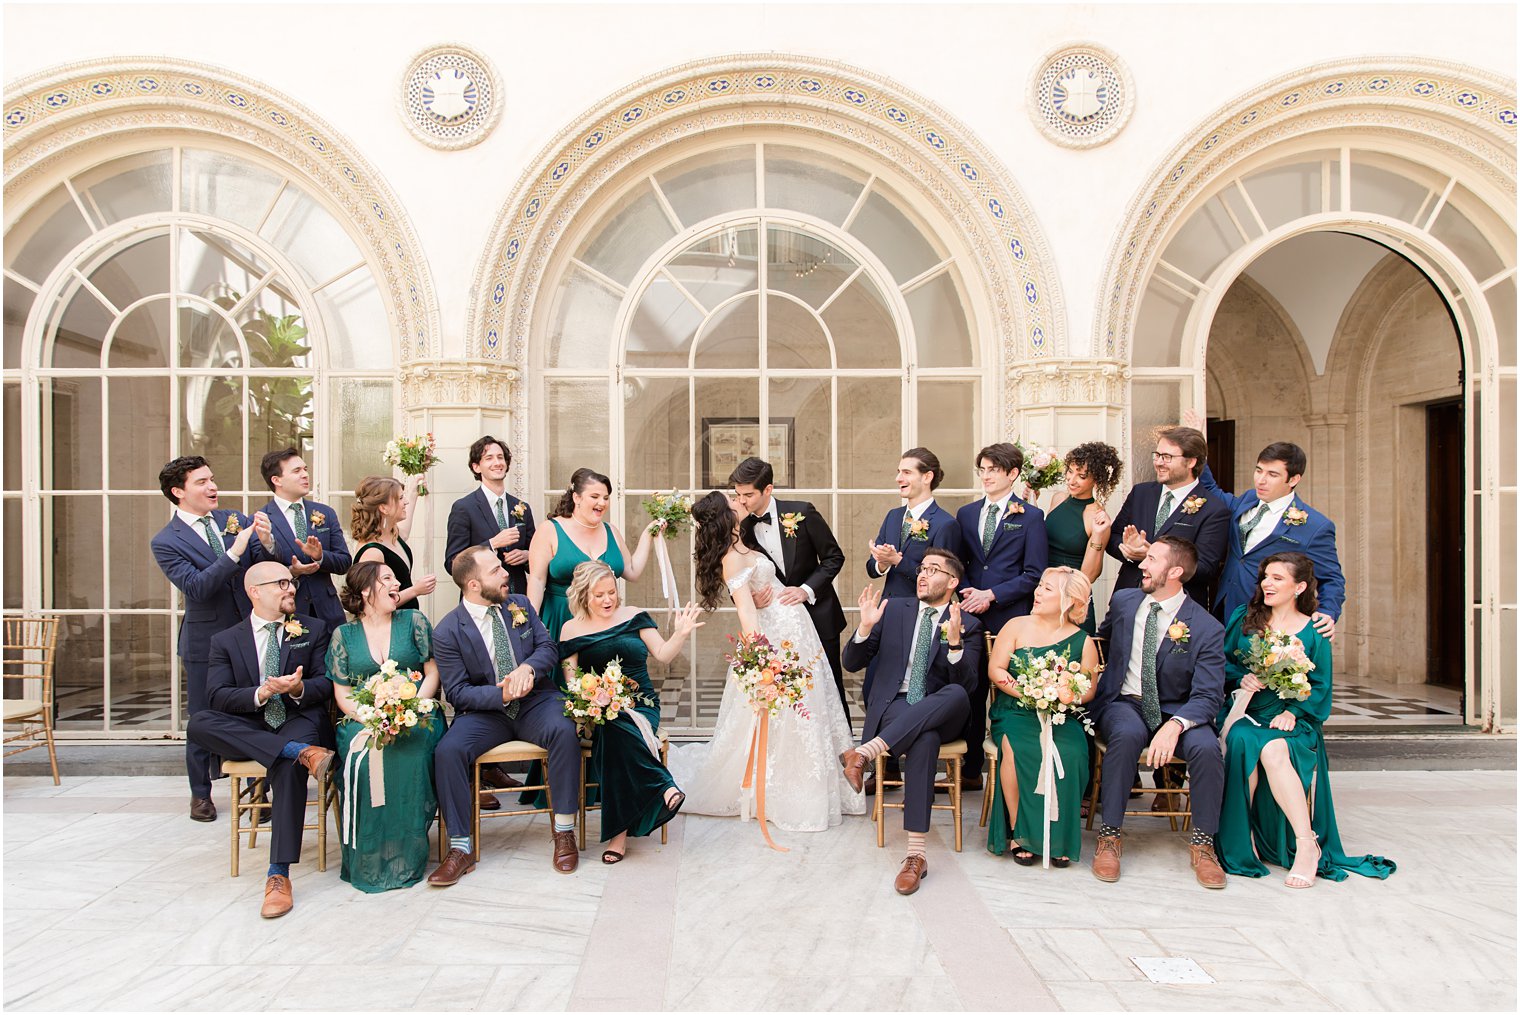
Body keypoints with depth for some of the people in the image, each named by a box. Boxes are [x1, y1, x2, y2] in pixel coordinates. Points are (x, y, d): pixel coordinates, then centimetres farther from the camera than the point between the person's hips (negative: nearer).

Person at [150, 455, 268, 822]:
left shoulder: (235, 519, 4)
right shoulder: (165, 542, -7)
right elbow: (196, 587, -19)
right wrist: (234, 552, -27)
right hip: (206, 643, -3)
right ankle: (200, 794, 29)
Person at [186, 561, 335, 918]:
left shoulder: (314, 630, 11)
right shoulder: (226, 641, 11)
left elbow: (327, 684, 4)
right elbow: (217, 696, -3)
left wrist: (299, 688, -19)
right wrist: (260, 694, -21)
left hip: (300, 721, -2)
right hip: (249, 731, 2)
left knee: (289, 767, -34)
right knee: (198, 723, -28)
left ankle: (278, 875, -31)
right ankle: (303, 753, -36)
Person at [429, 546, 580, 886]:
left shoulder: (520, 605, 7)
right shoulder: (447, 632, -5)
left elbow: (548, 647, 3)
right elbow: (458, 692, -7)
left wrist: (528, 668, -20)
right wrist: (501, 694, -24)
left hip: (535, 699, 2)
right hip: (485, 711, -1)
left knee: (564, 731, -30)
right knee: (447, 751, -28)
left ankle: (564, 831, -17)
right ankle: (460, 849, -13)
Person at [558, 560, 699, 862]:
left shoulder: (633, 616, 9)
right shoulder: (572, 629, 10)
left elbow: (663, 654, 5)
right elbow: (571, 680, 6)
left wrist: (680, 634, -14)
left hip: (640, 704, 0)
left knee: (615, 735, -35)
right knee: (614, 733, -37)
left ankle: (620, 830, -29)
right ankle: (662, 787, -31)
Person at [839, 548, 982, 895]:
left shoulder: (967, 625, 9)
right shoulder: (893, 609, 13)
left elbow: (967, 683, -6)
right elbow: (852, 663, 10)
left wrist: (954, 642, -23)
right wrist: (866, 627, -10)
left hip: (939, 712, 1)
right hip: (893, 706, 0)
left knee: (957, 694, -37)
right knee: (925, 739, -37)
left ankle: (865, 752, -42)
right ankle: (916, 854, -37)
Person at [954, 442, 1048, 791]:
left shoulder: (1030, 516, 1)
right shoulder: (966, 514, 14)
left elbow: (1034, 575, -5)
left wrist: (991, 595, -12)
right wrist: (966, 591, -4)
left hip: (1011, 617, -4)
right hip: (972, 617, 4)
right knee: (971, 693, 8)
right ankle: (970, 770, 18)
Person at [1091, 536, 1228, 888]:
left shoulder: (1206, 628, -10)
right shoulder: (1123, 601, 3)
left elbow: (1208, 696, -17)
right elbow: (1102, 640, 25)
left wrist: (1174, 725, -35)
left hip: (1175, 710, -1)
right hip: (1124, 703, 1)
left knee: (1206, 747, -32)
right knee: (1127, 734, -34)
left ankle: (1202, 842, -8)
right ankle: (1109, 835, -22)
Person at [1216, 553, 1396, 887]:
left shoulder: (1313, 632, 5)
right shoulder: (1243, 619, 12)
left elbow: (1319, 687, 2)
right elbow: (1222, 663, 12)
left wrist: (1293, 712, -14)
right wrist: (1241, 679, -9)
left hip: (1290, 721, -2)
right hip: (1243, 714, 2)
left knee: (1274, 749, -35)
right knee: (1241, 741, -34)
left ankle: (1306, 844, -25)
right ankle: (1240, 839, -21)